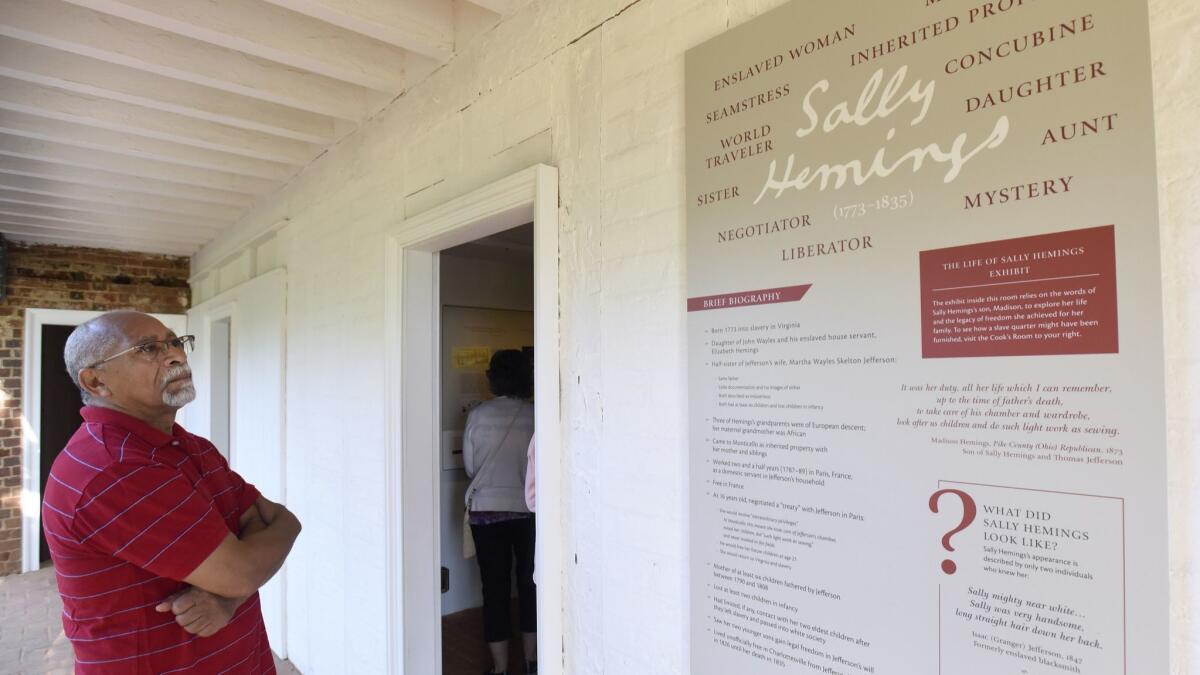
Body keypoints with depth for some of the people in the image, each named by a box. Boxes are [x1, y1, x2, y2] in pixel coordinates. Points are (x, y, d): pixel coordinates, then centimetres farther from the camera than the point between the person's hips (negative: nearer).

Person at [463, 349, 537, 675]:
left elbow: (469, 466, 0)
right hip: (529, 511, 1)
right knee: (530, 586, 15)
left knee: (495, 588, 9)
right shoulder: (536, 416, -7)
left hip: (486, 512, 0)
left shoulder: (478, 415, -7)